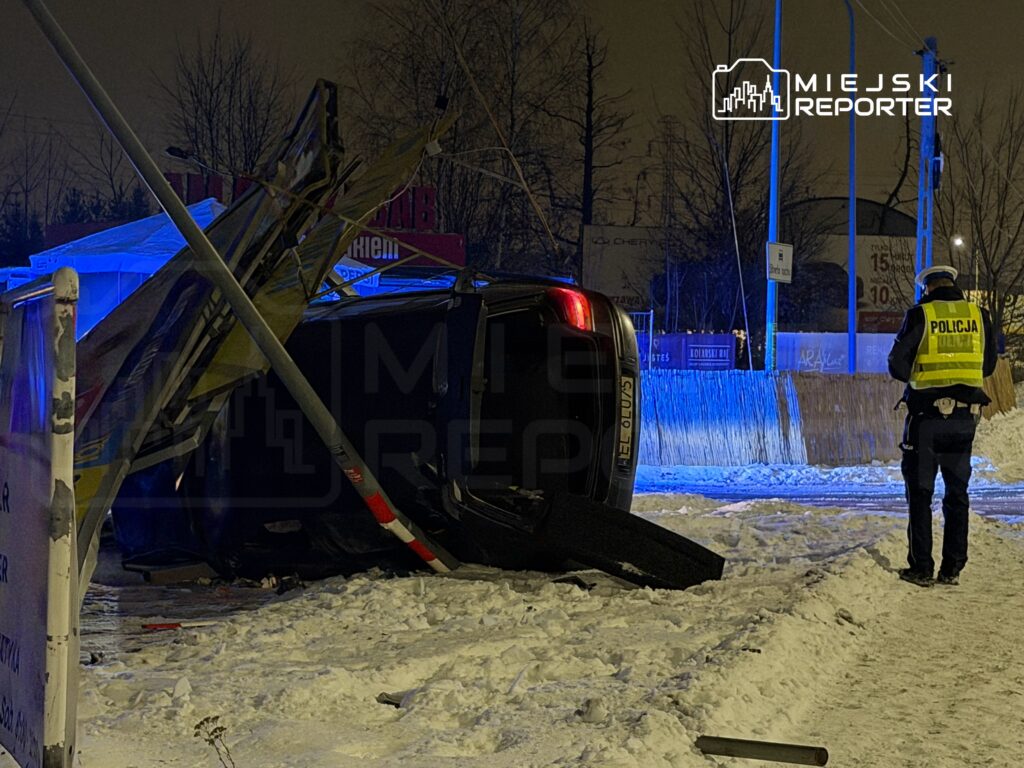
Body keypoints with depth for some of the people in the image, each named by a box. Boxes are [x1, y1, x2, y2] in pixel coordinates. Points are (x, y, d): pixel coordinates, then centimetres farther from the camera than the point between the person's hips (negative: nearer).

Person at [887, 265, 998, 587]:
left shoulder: (920, 315, -7)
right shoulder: (978, 315, 4)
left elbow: (897, 365, -6)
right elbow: (988, 364, 13)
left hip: (926, 414, -3)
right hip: (964, 417, 3)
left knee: (920, 492, 4)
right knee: (957, 493, 12)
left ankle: (921, 569, 2)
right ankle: (952, 568, 11)